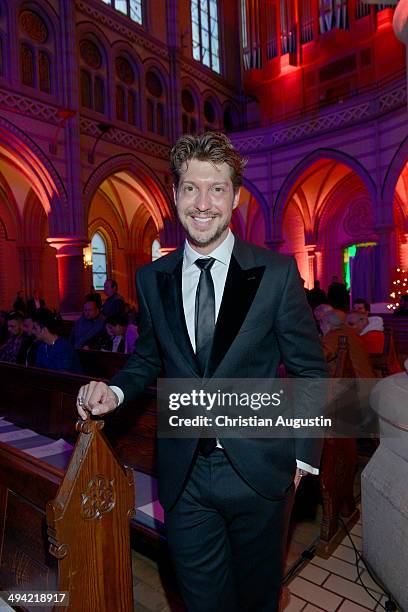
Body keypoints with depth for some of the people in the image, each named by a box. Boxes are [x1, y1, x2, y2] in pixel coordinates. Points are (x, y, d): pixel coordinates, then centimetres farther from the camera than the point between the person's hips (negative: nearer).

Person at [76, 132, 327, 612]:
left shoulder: (277, 272, -10)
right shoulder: (151, 279, -1)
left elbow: (309, 370, -3)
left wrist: (303, 457, -3)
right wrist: (115, 391, -8)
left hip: (259, 471, -1)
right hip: (184, 478, 2)